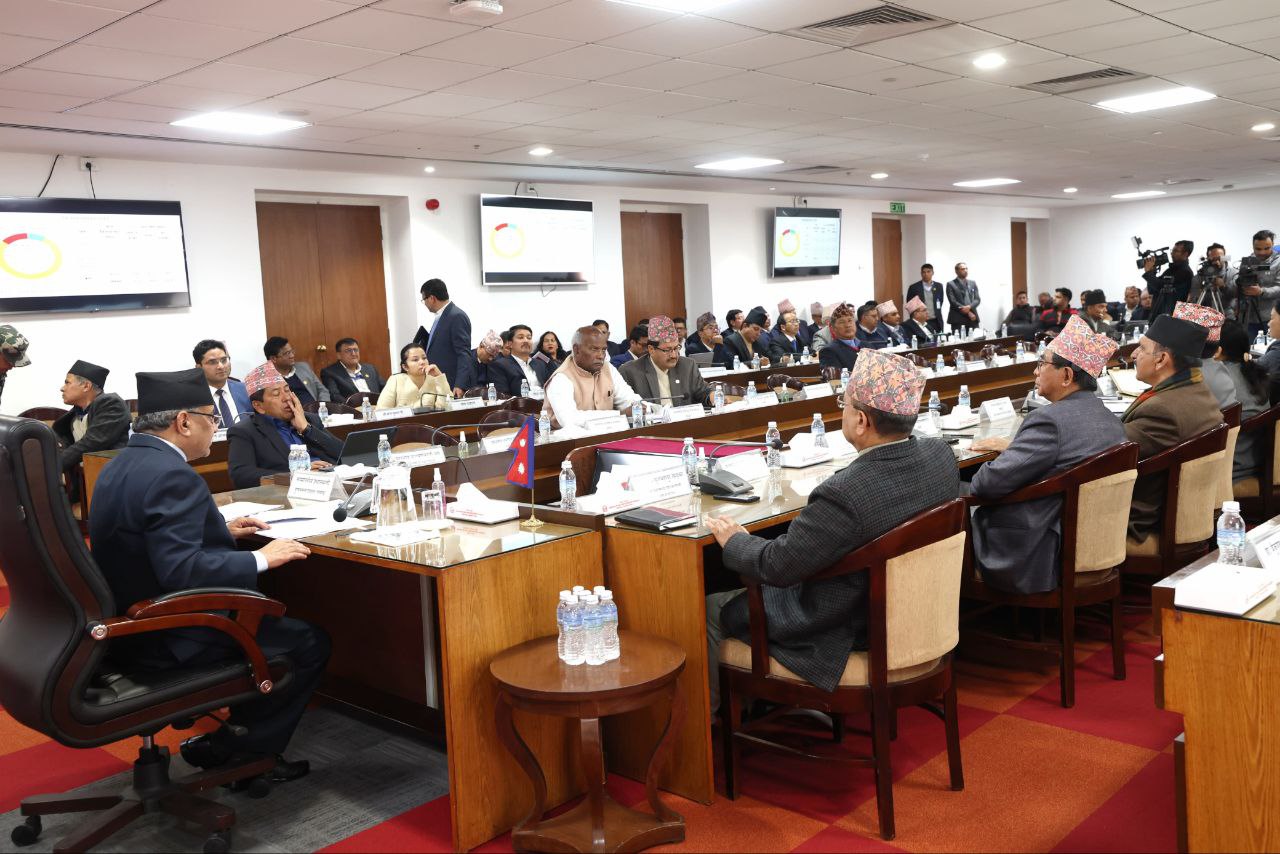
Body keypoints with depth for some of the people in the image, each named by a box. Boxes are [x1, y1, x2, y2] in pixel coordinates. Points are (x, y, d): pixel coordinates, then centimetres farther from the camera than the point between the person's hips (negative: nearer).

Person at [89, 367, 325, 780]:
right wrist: (260, 558, -22)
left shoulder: (124, 464, 7)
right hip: (168, 640, -10)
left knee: (274, 618, 23)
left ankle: (236, 740, 26)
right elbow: (179, 570, -33)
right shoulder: (172, 475, -24)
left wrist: (220, 532, 12)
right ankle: (238, 751, 11)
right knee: (311, 642, -1)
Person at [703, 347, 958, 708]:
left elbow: (777, 566, -24)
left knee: (711, 609, 9)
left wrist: (734, 541, -5)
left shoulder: (843, 493, -36)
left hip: (848, 631, -8)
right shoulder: (940, 454, -13)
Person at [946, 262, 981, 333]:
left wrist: (969, 307, -13)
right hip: (958, 319, -4)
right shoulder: (951, 284, 2)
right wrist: (968, 313, -11)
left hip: (973, 319, 4)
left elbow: (977, 299, 9)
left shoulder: (973, 283, 17)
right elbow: (953, 301, -7)